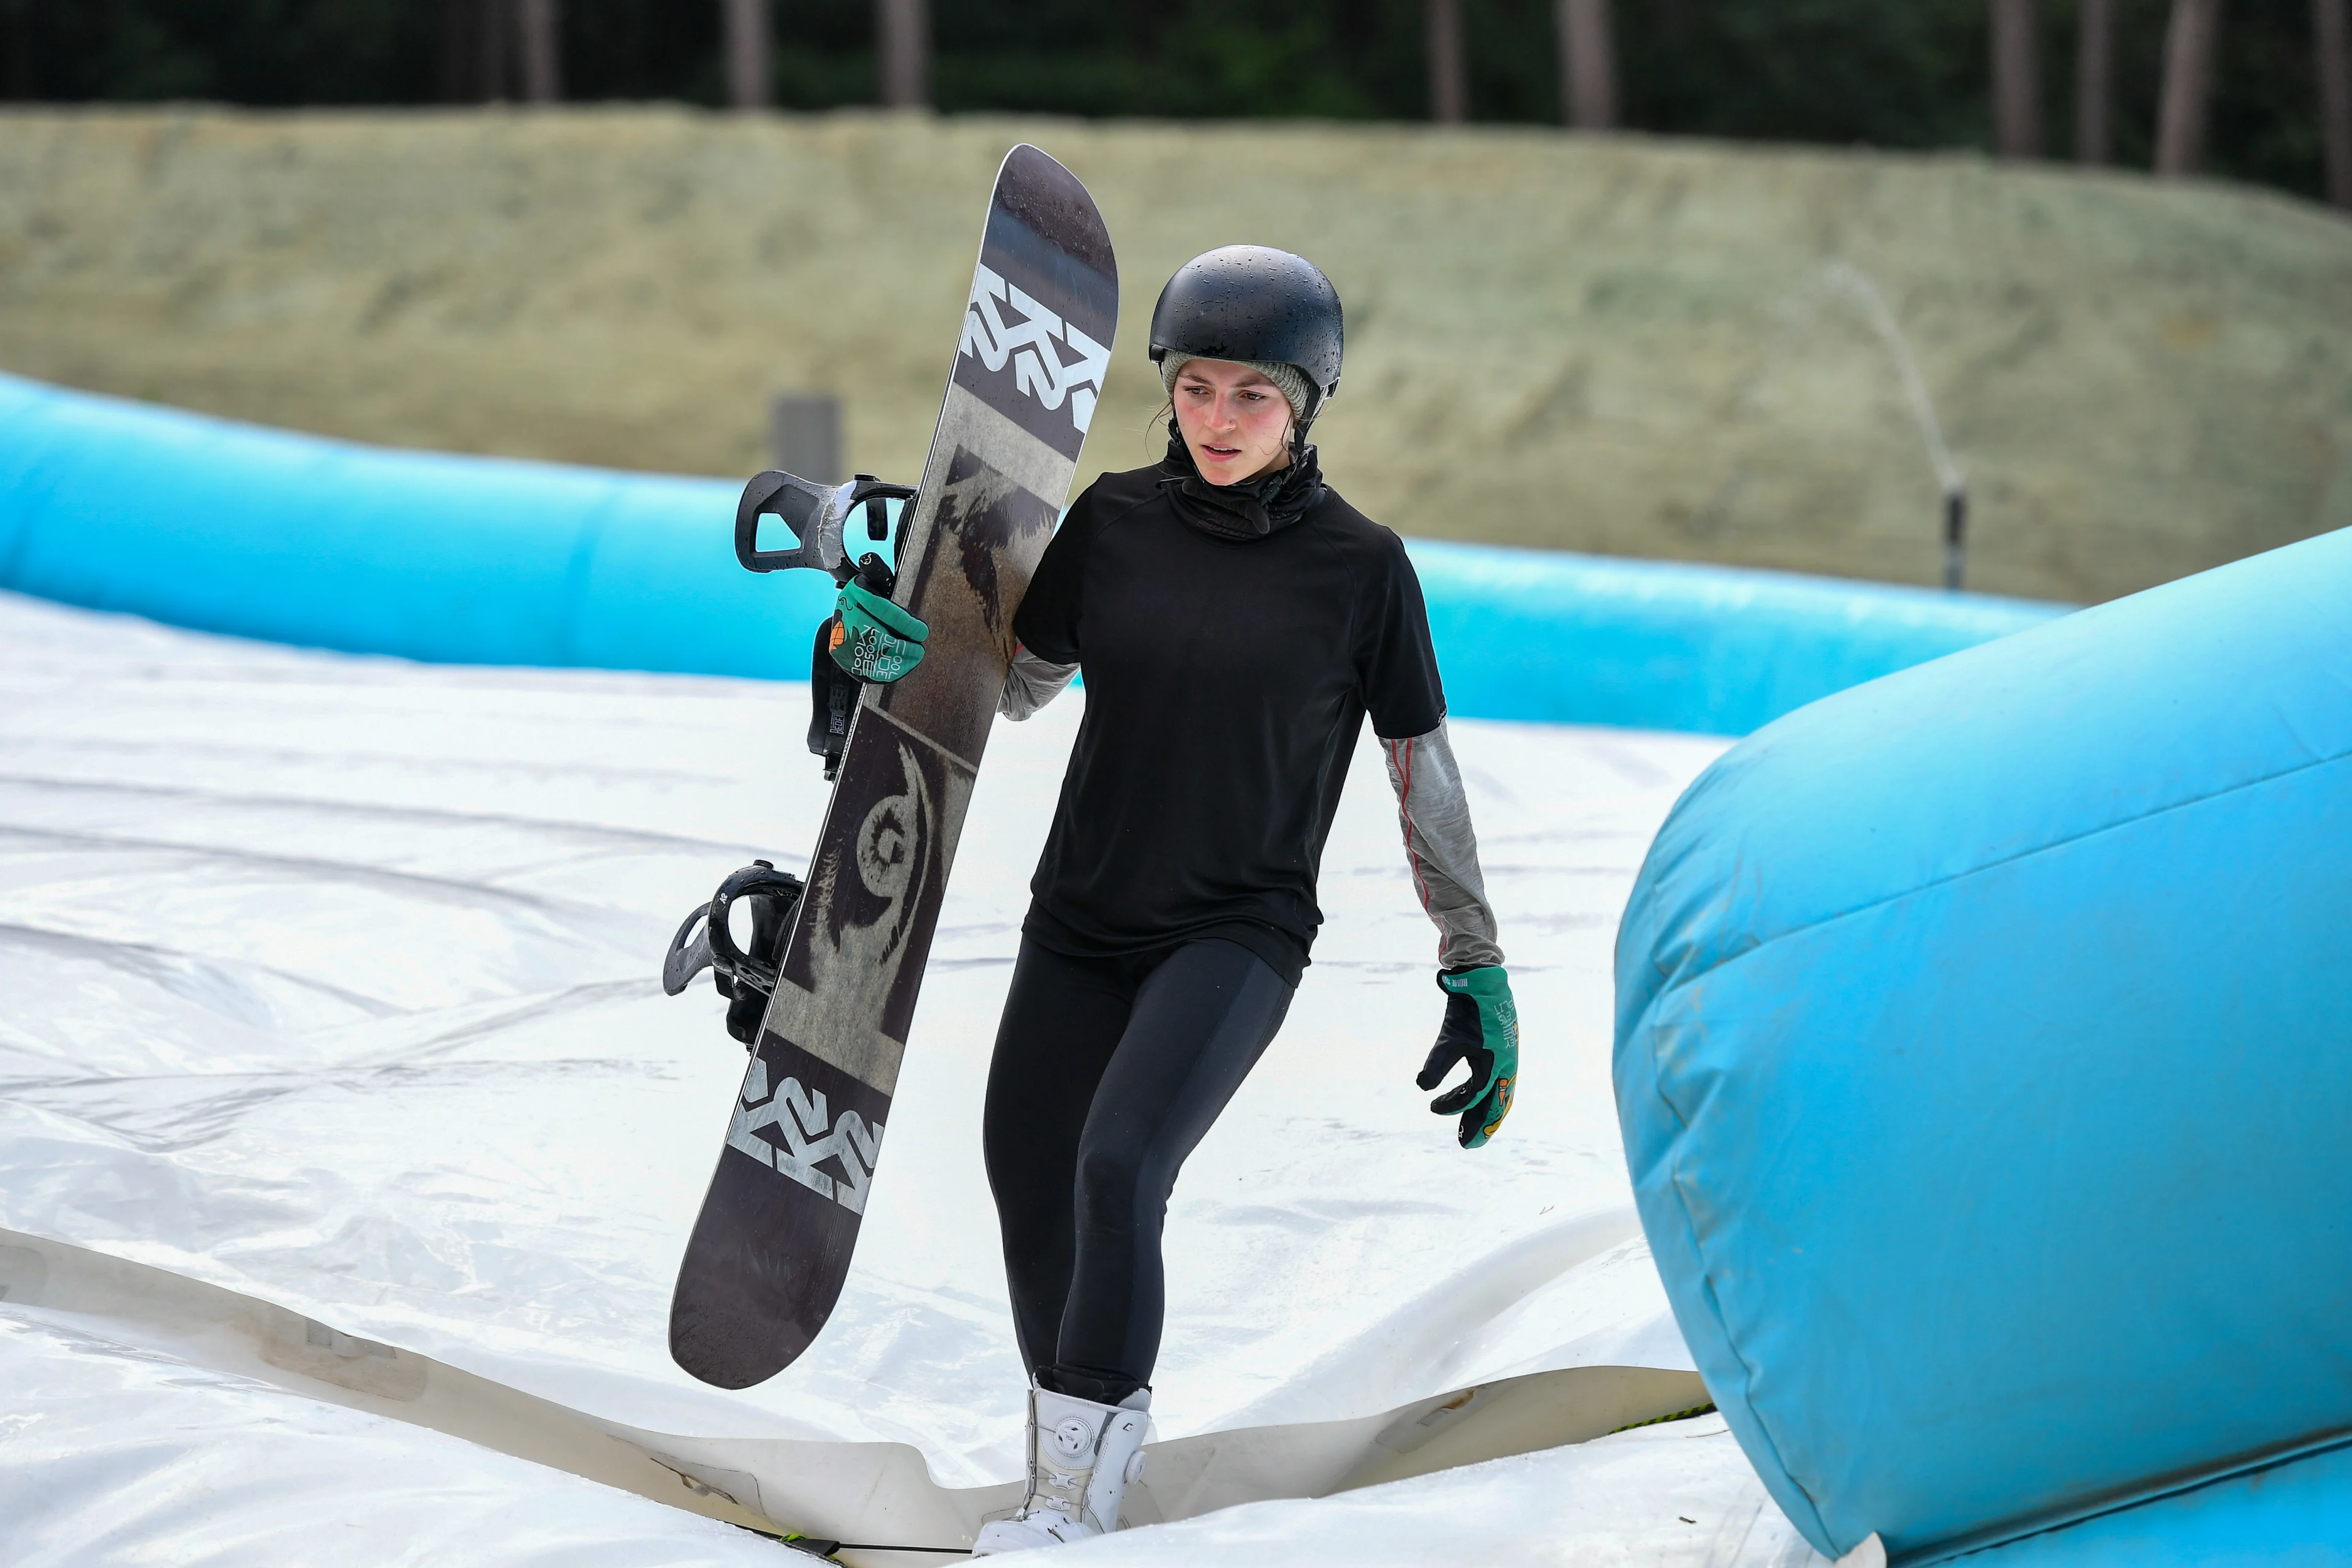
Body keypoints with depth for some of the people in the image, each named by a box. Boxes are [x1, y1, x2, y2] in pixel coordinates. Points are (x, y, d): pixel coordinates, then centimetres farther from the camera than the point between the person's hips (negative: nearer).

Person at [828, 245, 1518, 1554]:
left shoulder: (1362, 568, -7)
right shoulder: (1115, 524, 1)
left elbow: (1426, 776, -1)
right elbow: (1017, 685, 11)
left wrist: (1477, 969, 1)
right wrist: (899, 648, -9)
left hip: (1242, 930, -4)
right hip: (1083, 917, 5)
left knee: (1122, 1165, -23)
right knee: (1030, 1177, 8)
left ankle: (1080, 1503, -10)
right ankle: (1068, 1445, 33)